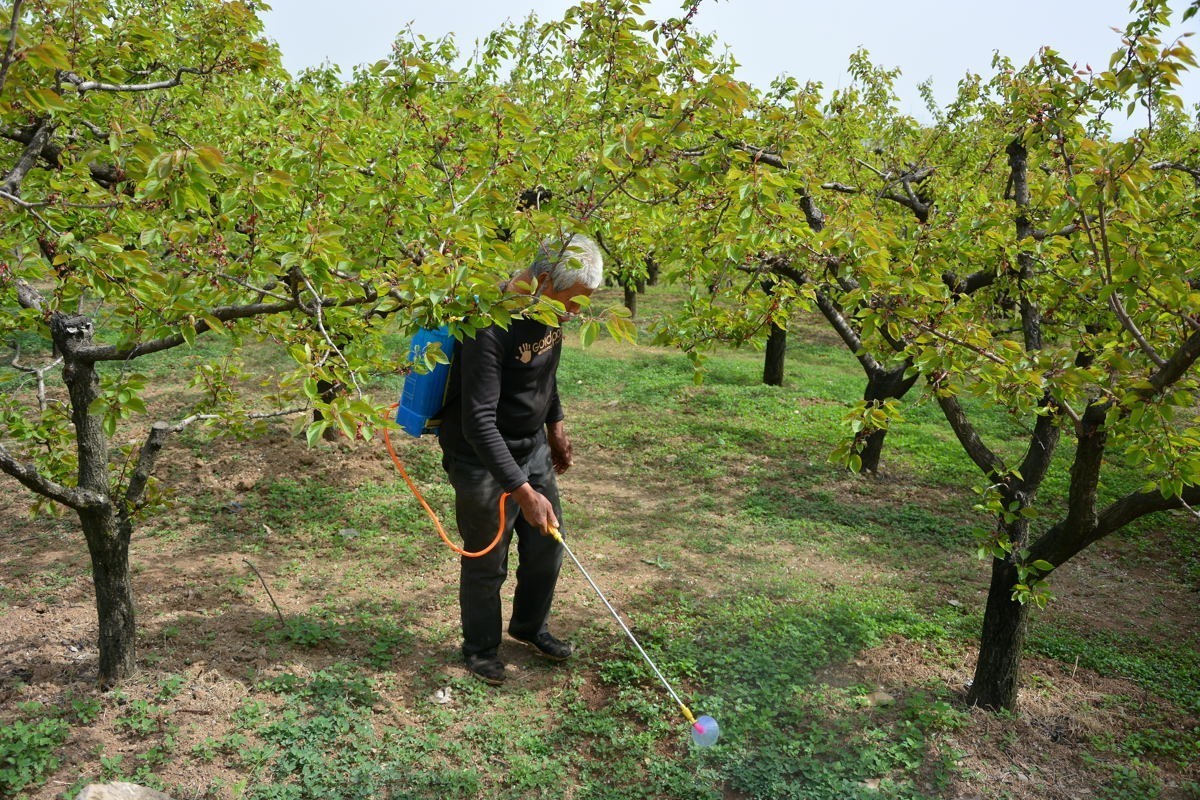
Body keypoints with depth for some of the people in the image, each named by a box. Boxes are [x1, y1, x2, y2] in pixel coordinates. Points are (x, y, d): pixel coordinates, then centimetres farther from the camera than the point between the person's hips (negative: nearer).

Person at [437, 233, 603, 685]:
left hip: (532, 447, 8)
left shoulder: (548, 313, -5)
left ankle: (529, 626, 43)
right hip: (483, 462, -8)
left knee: (547, 546, 17)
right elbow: (479, 423, -32)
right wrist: (523, 492, -32)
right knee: (486, 565, 8)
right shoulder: (492, 328, -31)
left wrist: (555, 423, 21)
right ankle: (481, 649, 33)